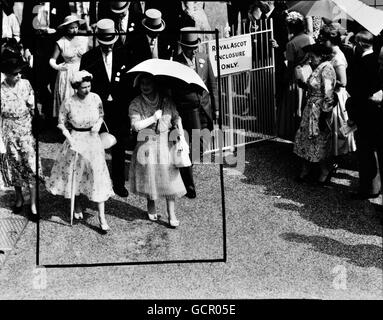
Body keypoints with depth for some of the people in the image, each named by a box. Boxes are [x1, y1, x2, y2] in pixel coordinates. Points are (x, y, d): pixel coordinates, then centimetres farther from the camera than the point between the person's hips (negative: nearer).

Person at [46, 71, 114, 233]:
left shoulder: (95, 98, -8)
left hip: (93, 139, 1)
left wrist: (98, 124, -11)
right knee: (73, 173, 13)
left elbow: (101, 115, 9)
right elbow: (61, 123, -4)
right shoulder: (68, 102, -15)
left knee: (98, 174, -2)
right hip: (75, 139, -1)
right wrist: (69, 138, -17)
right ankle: (77, 204, 40)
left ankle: (101, 216, 2)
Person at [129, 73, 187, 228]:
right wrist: (154, 118, -14)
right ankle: (151, 206, 31)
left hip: (165, 143, 1)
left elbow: (176, 117, 8)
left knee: (169, 177, -2)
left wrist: (181, 132, -6)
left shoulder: (166, 101, 4)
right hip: (146, 144, -1)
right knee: (149, 176, 7)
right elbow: (136, 125, -14)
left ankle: (172, 214, 4)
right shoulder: (136, 104, -4)